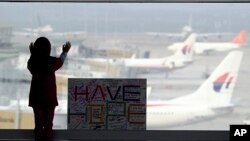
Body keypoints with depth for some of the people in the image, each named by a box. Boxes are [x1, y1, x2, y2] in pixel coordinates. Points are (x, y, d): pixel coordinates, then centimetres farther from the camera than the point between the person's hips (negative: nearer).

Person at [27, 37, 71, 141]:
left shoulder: (32, 62, -10)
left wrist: (32, 54, 32)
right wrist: (65, 52, 32)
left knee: (38, 123, 8)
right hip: (50, 98, -1)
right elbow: (61, 61, 12)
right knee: (48, 124, 8)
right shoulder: (52, 62, -13)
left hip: (36, 98, 1)